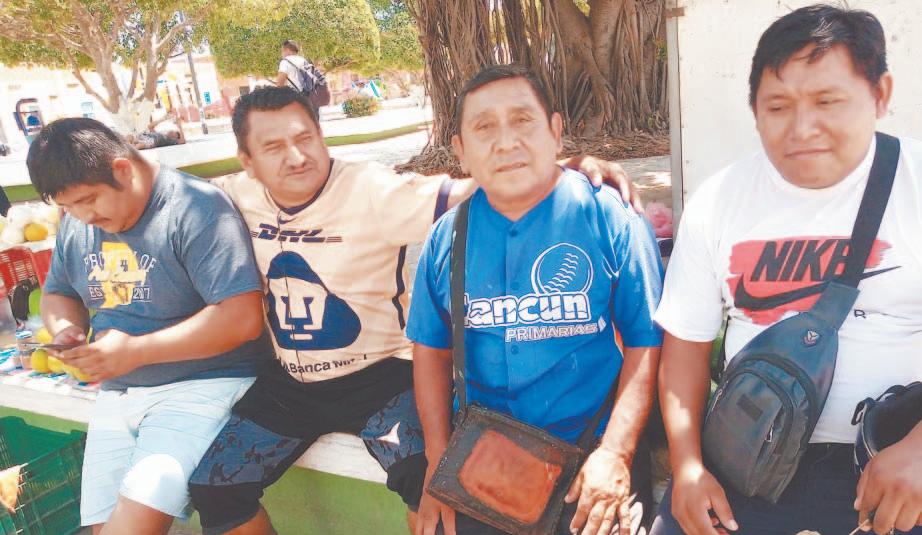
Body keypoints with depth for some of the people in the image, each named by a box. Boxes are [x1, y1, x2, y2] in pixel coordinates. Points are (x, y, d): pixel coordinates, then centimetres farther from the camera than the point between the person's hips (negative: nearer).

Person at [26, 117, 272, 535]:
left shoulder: (196, 209, -16)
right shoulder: (75, 225, 7)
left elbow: (243, 318, -23)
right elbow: (57, 294, 24)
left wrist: (136, 351, -22)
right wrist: (65, 328, -1)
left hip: (206, 382, -7)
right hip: (118, 392, 7)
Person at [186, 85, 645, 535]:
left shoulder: (373, 191, -18)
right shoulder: (240, 198, -2)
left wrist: (571, 169, -39)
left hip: (380, 376, -5)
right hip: (288, 385, 6)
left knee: (426, 479, -28)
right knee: (210, 486, 5)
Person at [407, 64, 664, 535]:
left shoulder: (609, 217, -9)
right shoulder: (447, 237, 0)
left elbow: (646, 343, -8)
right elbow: (431, 349, 6)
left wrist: (615, 452, -15)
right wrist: (439, 462, 2)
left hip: (585, 459, -2)